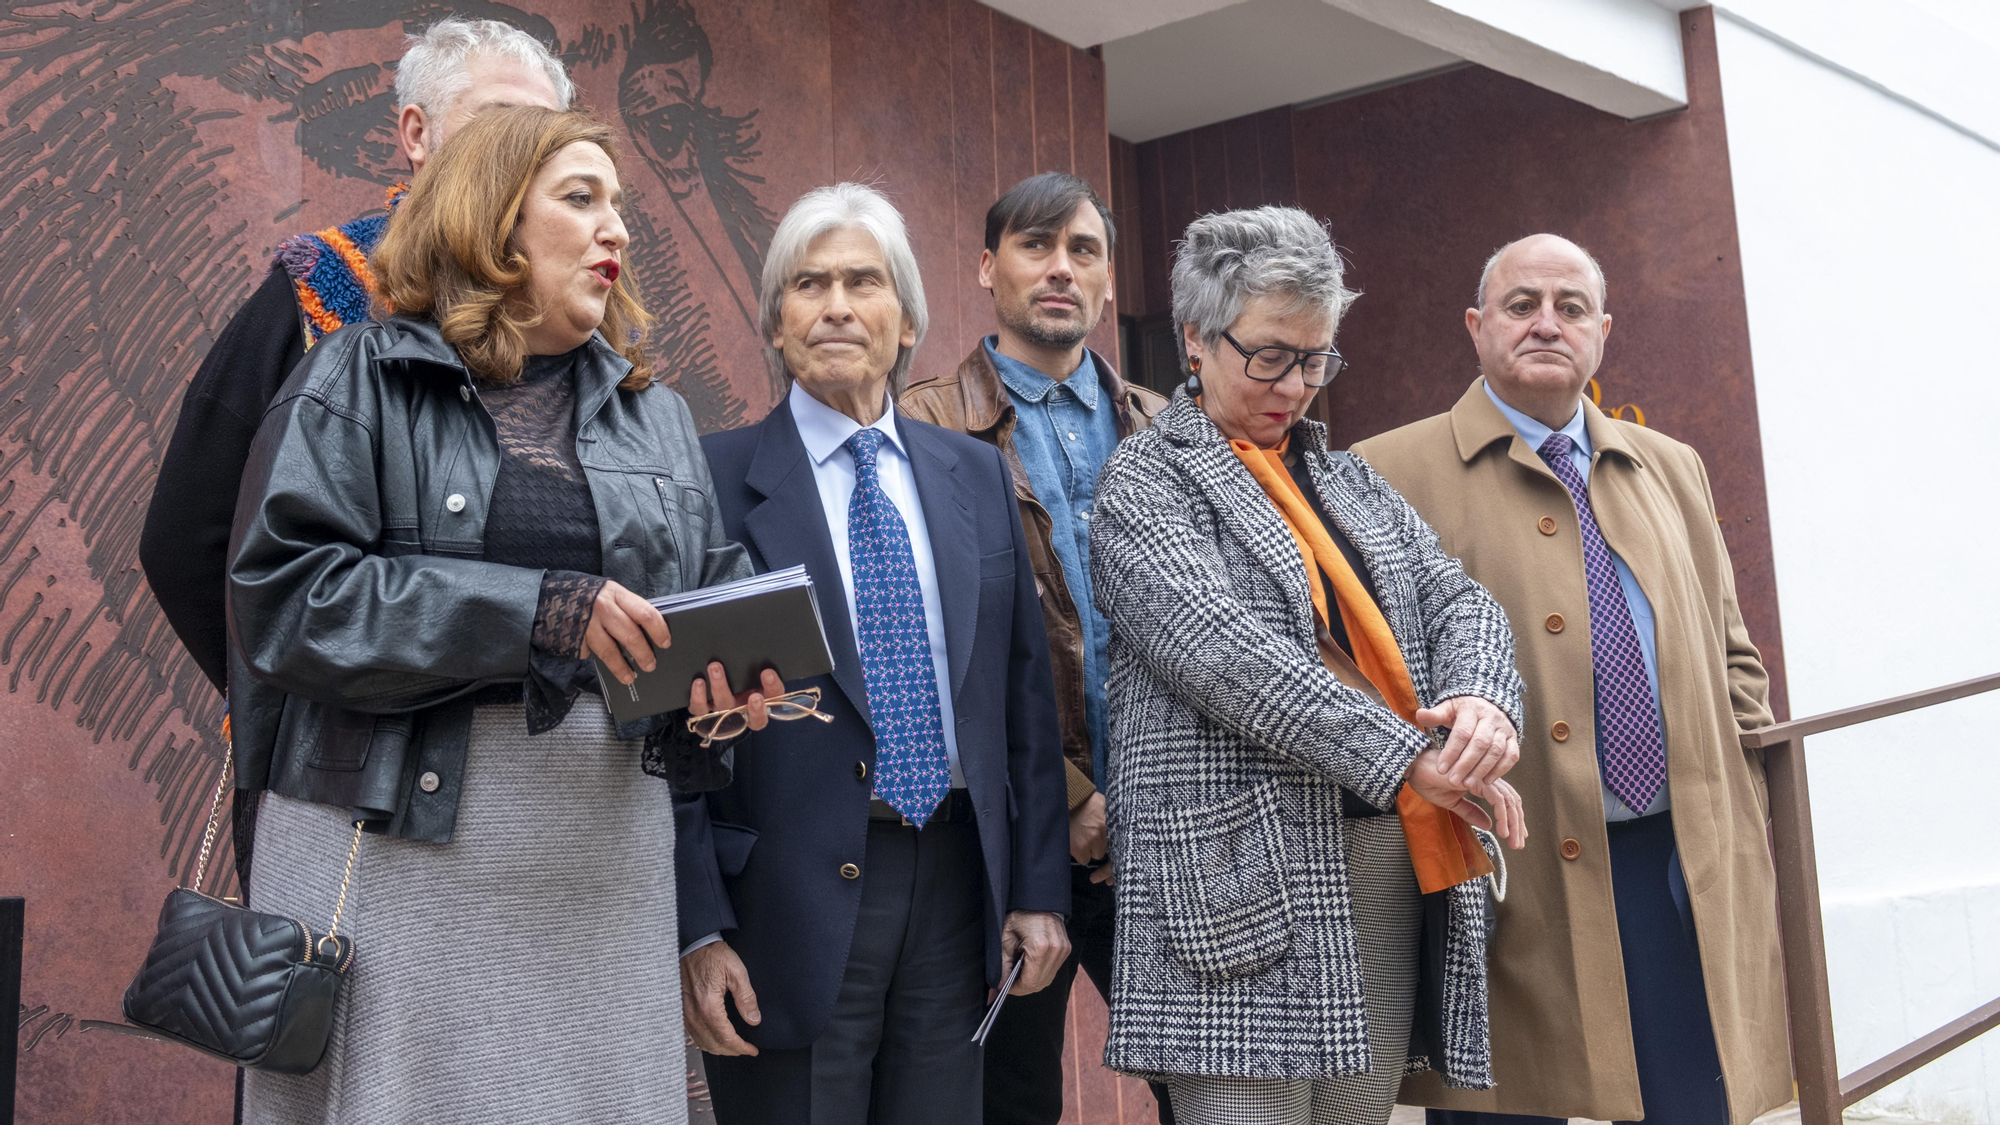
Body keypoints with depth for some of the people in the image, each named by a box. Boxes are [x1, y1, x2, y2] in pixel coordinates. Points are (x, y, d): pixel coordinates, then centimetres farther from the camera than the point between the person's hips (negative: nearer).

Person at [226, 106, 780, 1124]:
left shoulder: (655, 417, 16)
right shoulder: (359, 382, 1)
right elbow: (282, 594, -11)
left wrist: (737, 674, -10)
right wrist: (541, 613, -17)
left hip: (602, 867, 4)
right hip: (396, 850, -4)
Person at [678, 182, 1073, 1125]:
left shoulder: (978, 474, 9)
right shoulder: (717, 478, -4)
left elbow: (1024, 690, 10)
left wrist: (1039, 887, 7)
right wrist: (698, 928, -9)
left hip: (958, 885, 4)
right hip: (791, 901, -4)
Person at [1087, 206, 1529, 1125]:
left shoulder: (1350, 481, 21)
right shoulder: (1144, 483, -1)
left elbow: (1458, 600, 11)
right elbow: (1223, 650, -15)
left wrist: (1482, 699, -13)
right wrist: (1409, 759, -19)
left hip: (1398, 864, 6)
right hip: (1245, 884, -6)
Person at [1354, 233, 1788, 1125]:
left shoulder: (1673, 470, 16)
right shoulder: (1391, 475, -3)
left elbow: (1730, 654, 21)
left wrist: (1744, 811, 12)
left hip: (1687, 871, 5)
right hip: (1512, 883, -5)